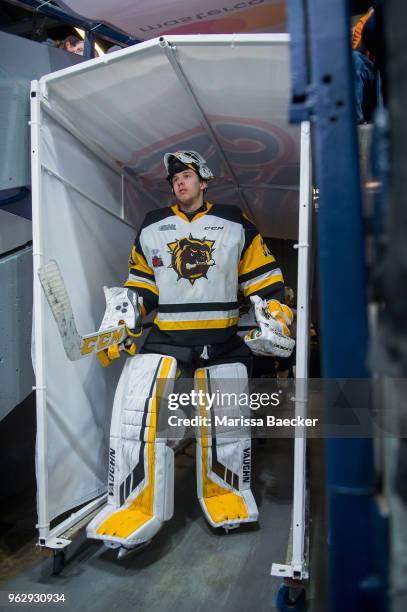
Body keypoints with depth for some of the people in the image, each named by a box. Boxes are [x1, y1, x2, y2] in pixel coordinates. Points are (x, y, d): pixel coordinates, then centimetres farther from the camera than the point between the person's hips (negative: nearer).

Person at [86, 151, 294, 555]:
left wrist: (275, 320, -3)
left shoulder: (235, 225, 7)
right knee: (136, 407, -15)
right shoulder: (153, 228, 12)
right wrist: (118, 327, 3)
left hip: (222, 339, 0)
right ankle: (137, 508, -1)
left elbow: (262, 279, 6)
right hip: (166, 336, 1)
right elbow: (138, 286, 13)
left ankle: (226, 494, 30)